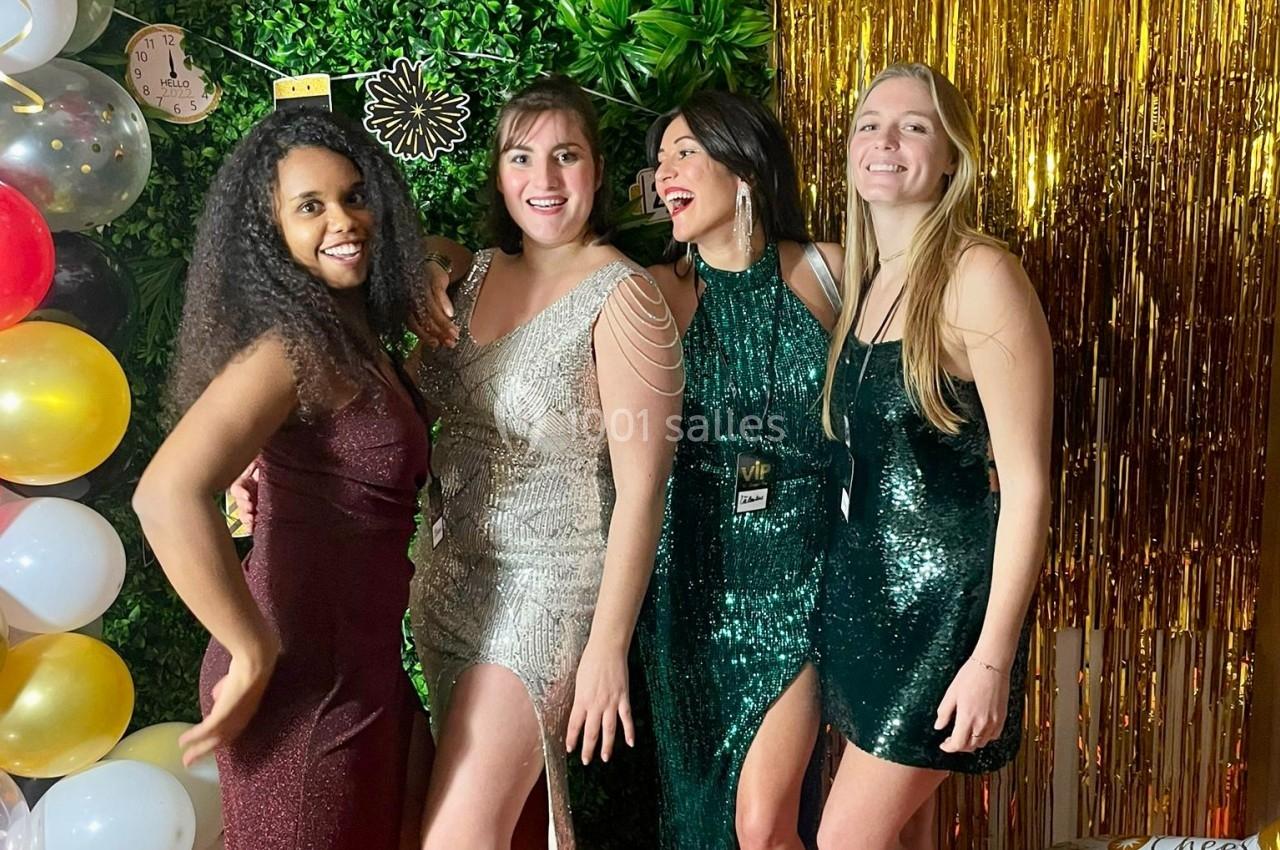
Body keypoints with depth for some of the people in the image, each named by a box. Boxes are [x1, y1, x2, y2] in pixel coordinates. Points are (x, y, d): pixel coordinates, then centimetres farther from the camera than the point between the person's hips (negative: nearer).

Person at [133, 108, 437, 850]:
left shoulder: (353, 333, 4)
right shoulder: (293, 345, -22)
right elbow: (168, 497, -34)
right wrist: (255, 655, -24)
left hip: (362, 665, 9)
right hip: (305, 680, -9)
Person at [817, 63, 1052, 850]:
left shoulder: (978, 274, -15)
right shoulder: (866, 281, 9)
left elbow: (1026, 481, -18)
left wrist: (993, 655, -19)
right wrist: (847, 588, 12)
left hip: (944, 599, -7)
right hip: (868, 589, 7)